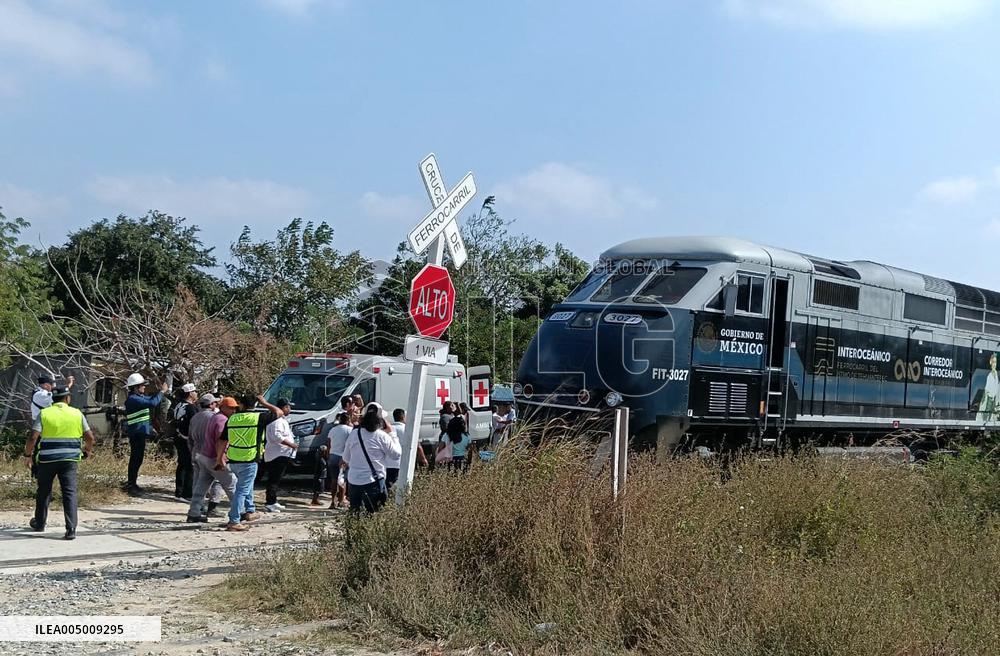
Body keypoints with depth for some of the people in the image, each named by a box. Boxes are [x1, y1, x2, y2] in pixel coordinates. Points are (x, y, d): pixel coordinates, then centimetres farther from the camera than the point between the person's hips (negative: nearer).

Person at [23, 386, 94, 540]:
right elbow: (90, 437, 4)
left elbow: (33, 438, -9)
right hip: (70, 459, 0)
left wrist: (28, 455, 5)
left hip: (47, 459, 0)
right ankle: (71, 529, -11)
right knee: (70, 492, -1)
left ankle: (39, 523, 34)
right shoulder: (77, 414, 4)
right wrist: (88, 450, 23)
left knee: (43, 491, 17)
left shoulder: (44, 414, -1)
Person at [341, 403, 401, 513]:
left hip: (353, 480, 5)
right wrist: (393, 435, 9)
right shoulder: (382, 436, -11)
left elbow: (346, 458, 12)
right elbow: (396, 454, 0)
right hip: (373, 482, -5)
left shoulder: (353, 434, 3)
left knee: (354, 513, 14)